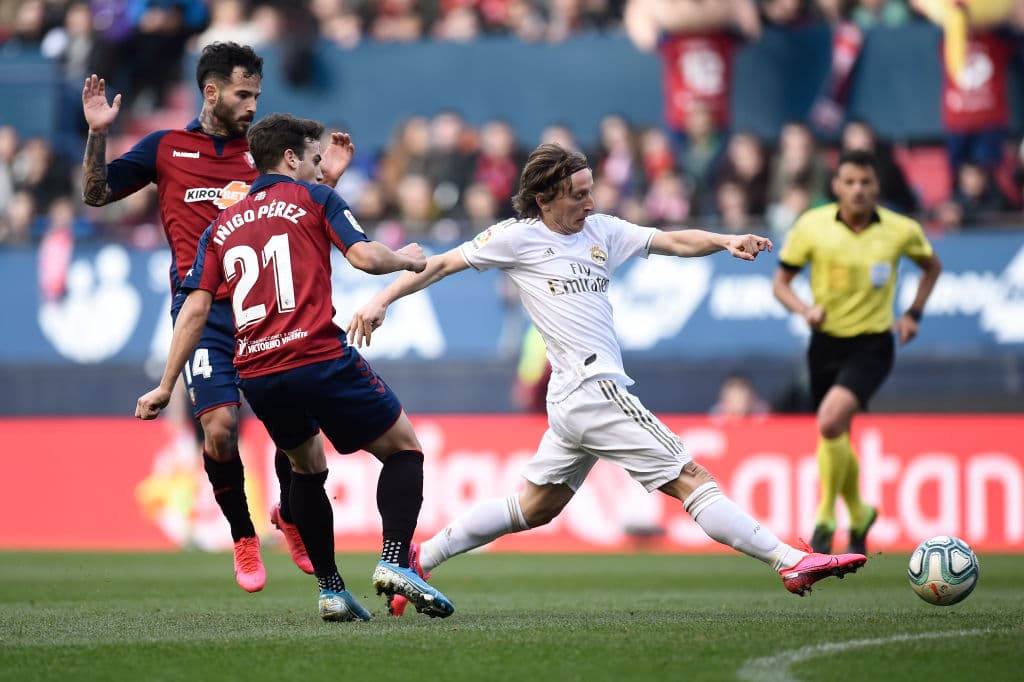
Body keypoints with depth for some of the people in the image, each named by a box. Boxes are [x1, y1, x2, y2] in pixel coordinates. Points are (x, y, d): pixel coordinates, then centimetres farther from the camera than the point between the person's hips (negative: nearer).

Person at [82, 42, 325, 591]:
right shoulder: (166, 148, 10)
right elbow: (96, 193, 12)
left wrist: (327, 181, 1)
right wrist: (97, 134, -1)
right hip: (202, 312, -2)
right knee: (220, 428, -14)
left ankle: (289, 516, 24)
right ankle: (243, 537, 8)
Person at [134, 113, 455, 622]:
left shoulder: (222, 226, 20)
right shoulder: (314, 198, 8)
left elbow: (195, 308, 12)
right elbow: (365, 256, -5)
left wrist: (165, 387, 13)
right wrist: (406, 259, 16)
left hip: (255, 375, 5)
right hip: (319, 359, -5)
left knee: (307, 467, 28)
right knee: (404, 449, 9)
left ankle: (330, 590, 18)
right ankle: (395, 562, -11)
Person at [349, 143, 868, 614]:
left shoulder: (602, 230, 14)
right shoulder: (518, 237, -2)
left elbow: (674, 242, 10)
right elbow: (442, 264, 4)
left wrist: (725, 241, -8)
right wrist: (382, 301, -1)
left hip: (573, 399, 8)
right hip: (592, 390, -8)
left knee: (534, 507, 17)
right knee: (690, 478, -11)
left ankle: (420, 558, 24)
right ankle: (790, 562, -13)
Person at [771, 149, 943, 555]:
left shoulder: (901, 230, -7)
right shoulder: (812, 226, -7)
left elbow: (932, 266, 14)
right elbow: (780, 282, 2)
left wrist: (912, 315, 4)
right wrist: (804, 309, -17)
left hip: (872, 345, -3)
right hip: (826, 342, 3)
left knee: (830, 420, -25)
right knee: (836, 440, 12)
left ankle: (826, 517, -10)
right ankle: (858, 515, 39)